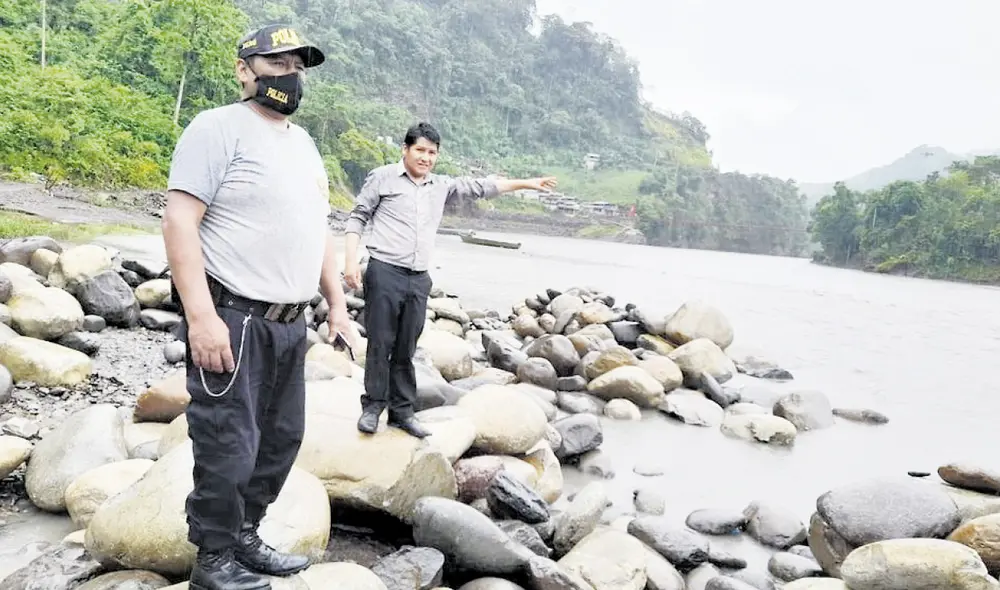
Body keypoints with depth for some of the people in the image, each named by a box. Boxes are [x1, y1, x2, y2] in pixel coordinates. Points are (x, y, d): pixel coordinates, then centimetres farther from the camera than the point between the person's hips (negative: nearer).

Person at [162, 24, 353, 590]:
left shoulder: (303, 141, 18)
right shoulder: (219, 127, -7)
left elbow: (318, 229, 23)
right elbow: (180, 220, -15)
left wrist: (338, 302, 16)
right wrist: (201, 316, -22)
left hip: (290, 323, 8)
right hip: (233, 318, -8)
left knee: (281, 439, 14)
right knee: (229, 449, -2)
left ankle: (245, 539, 30)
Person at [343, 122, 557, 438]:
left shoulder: (441, 186, 16)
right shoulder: (383, 177, 2)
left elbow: (480, 187, 23)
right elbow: (357, 218, 2)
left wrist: (525, 183, 25)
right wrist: (351, 261, -9)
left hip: (419, 279, 4)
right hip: (384, 272, -4)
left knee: (406, 349, 7)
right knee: (380, 344, -3)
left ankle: (402, 411, 14)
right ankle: (372, 407, 9)